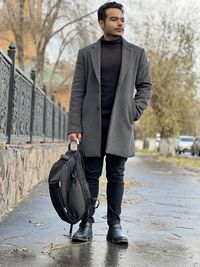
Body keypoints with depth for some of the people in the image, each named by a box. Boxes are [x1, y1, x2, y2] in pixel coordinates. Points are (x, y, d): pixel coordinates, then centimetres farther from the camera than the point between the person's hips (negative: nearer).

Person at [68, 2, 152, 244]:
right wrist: (74, 127, -5)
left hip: (120, 124, 0)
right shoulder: (86, 53, 7)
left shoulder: (136, 53, 10)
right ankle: (86, 224, 7)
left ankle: (114, 225, 8)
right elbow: (77, 92, 3)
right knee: (91, 175, 2)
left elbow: (145, 86, 12)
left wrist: (134, 112, -3)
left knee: (116, 176, 3)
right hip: (92, 124, 0)